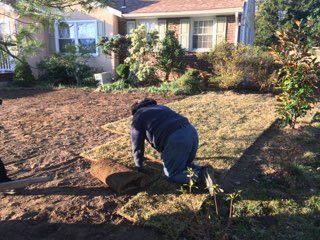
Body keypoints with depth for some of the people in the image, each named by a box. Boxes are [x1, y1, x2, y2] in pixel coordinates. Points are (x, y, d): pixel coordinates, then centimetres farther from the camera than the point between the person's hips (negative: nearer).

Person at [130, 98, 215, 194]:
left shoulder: (138, 118, 17)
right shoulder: (162, 107, 37)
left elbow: (137, 145, 18)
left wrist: (139, 166, 34)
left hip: (175, 139, -7)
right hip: (191, 131, 7)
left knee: (172, 175, 9)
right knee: (186, 164, 28)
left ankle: (199, 176, -14)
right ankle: (202, 171, -1)